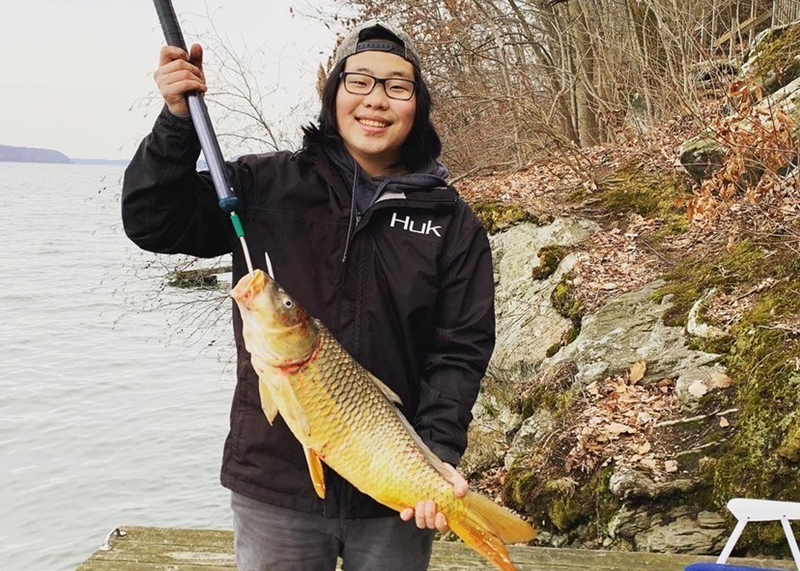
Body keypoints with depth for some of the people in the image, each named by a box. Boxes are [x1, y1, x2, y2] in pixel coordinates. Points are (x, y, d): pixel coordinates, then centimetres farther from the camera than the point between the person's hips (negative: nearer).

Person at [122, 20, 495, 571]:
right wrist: (178, 120, -10)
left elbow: (460, 351, -3)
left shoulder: (453, 224, 1)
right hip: (274, 483, 0)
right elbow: (152, 224, 3)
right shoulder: (266, 186, 1)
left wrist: (440, 456, -16)